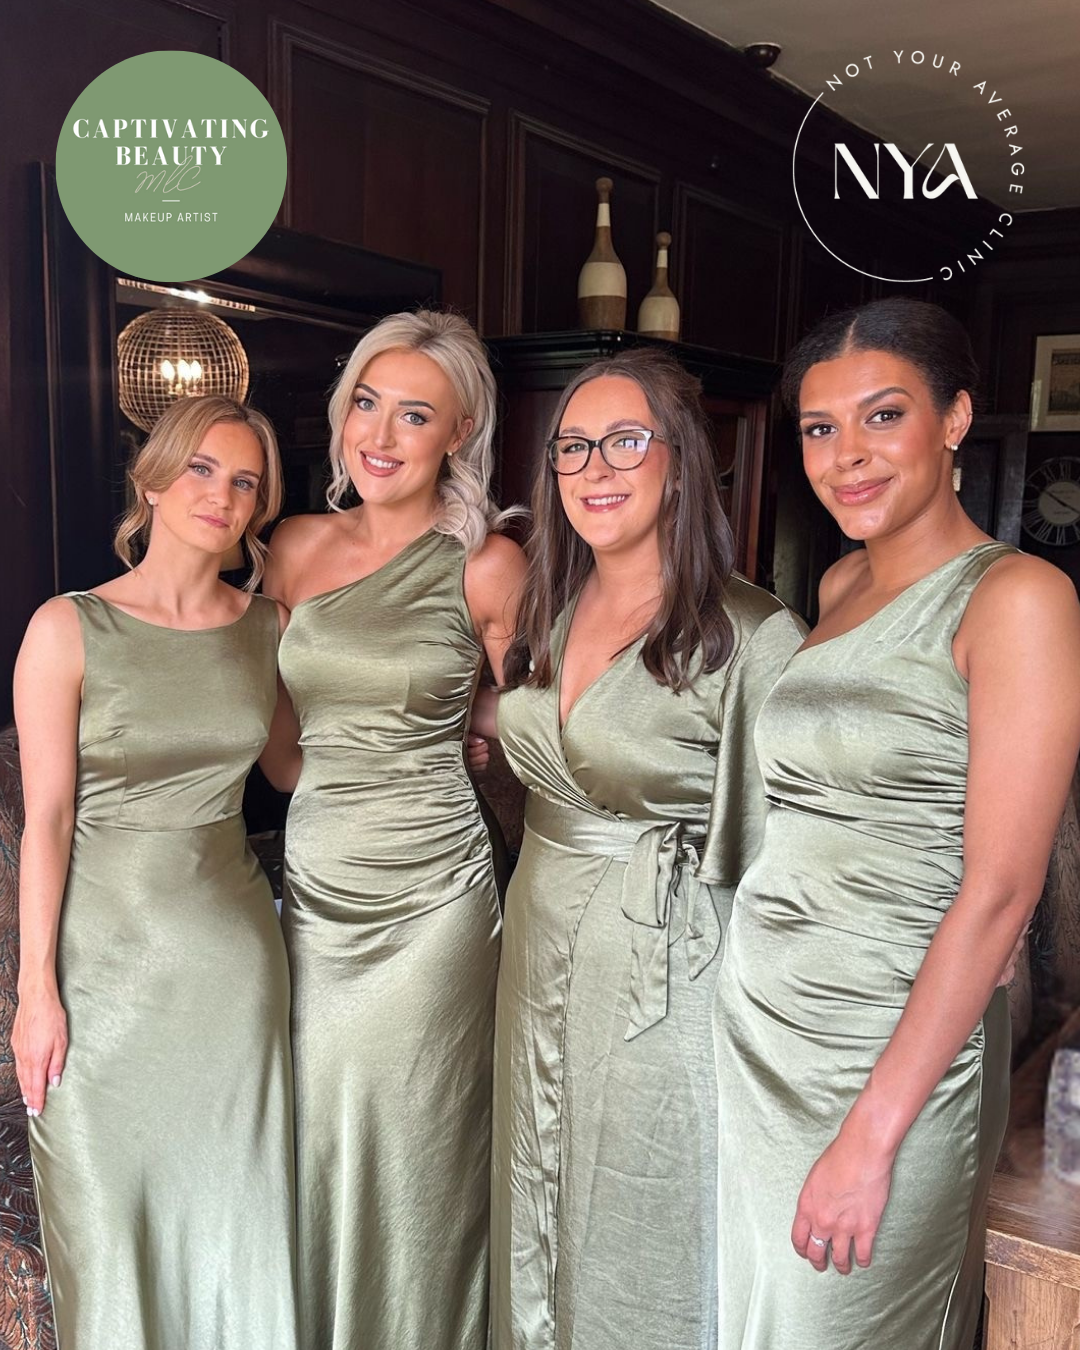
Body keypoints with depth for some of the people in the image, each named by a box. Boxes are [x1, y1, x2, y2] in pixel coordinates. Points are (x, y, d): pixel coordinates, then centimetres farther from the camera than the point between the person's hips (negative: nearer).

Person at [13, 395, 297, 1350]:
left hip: (232, 948, 3)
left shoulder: (267, 626, 2)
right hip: (106, 952, -3)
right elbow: (46, 818, -8)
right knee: (110, 1208, 13)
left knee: (232, 1196, 16)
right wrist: (37, 986, -9)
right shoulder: (70, 629, -9)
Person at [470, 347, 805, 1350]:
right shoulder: (550, 610, 4)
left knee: (640, 1230, 12)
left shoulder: (751, 636, -18)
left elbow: (774, 843, -13)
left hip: (662, 965, -6)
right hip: (538, 943, 7)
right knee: (538, 1206, 23)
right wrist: (483, 713, 6)